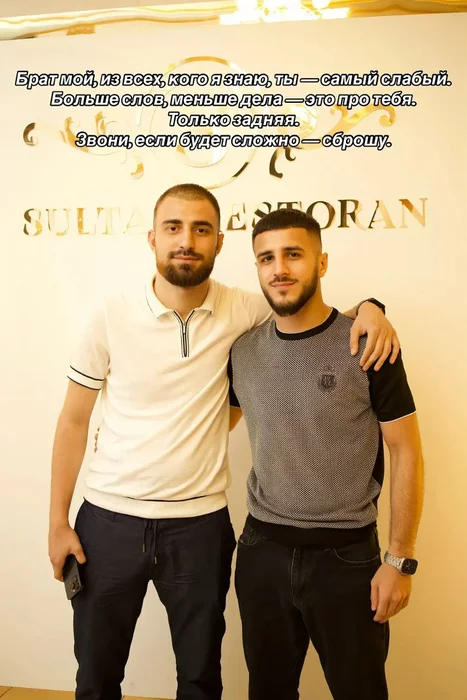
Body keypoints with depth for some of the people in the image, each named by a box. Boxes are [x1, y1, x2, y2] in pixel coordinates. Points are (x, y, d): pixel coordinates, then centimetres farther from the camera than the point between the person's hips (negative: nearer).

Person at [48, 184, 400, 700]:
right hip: (109, 520, 0)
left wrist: (366, 308, -12)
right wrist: (58, 521, 0)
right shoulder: (111, 314, -8)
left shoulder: (240, 311, -6)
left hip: (201, 523, 1)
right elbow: (74, 420, 0)